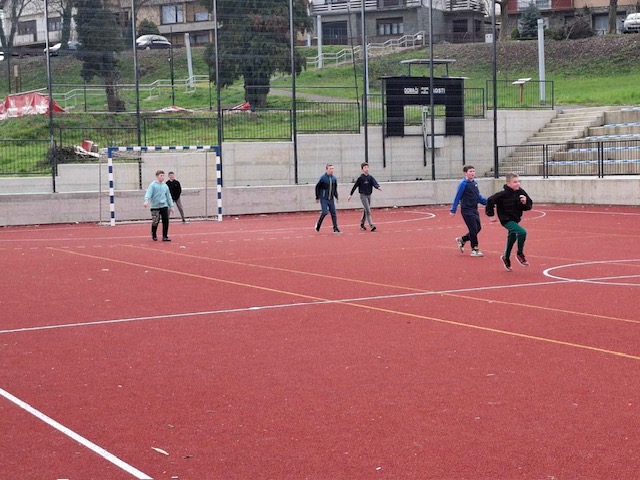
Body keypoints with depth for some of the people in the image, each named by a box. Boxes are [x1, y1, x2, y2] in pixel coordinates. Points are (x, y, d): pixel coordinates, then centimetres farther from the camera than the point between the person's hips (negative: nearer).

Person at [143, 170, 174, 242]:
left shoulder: (165, 186, 12)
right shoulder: (153, 185, -3)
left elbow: (168, 196, 17)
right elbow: (148, 193, -16)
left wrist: (171, 206, 15)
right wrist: (146, 201, -33)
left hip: (164, 206, 4)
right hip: (155, 207, -4)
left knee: (166, 221, -2)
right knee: (155, 222, -2)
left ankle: (165, 236, 5)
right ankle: (154, 236, 20)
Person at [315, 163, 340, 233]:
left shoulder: (334, 178, 5)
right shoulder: (323, 178, -10)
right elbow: (317, 187, -3)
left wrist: (336, 197, 11)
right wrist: (317, 198, -2)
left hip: (331, 199, 5)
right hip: (323, 199, -5)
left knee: (333, 213, 1)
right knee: (324, 213, -13)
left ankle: (335, 228, 5)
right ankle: (318, 224, 11)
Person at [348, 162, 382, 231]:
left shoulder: (370, 177, 5)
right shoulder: (360, 178, -7)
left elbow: (374, 183, -11)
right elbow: (355, 186, -1)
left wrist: (378, 187, -32)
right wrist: (350, 195, 1)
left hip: (369, 195, 5)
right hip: (363, 195, -5)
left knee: (365, 211, 14)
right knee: (368, 211, -14)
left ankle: (362, 224, 29)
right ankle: (371, 226, -20)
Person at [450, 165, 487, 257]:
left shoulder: (475, 183, 9)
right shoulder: (463, 184, -13)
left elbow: (478, 196, 17)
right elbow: (457, 197, -11)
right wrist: (453, 210, -12)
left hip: (474, 210, 8)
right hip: (467, 210, -8)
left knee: (478, 228, 10)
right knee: (473, 230, -5)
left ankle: (461, 240, 26)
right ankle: (475, 250, 6)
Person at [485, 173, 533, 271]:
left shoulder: (521, 192, -6)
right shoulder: (504, 194, -21)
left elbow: (529, 206, 2)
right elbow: (490, 200, -16)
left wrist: (525, 202, -20)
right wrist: (491, 215, -10)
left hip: (515, 220, 7)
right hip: (506, 220, -7)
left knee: (511, 239, 20)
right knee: (522, 232, -25)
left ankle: (506, 257, 44)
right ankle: (520, 254, -6)